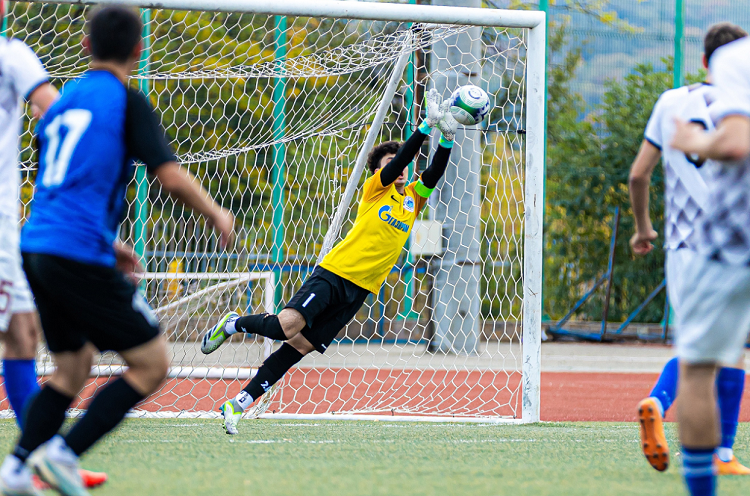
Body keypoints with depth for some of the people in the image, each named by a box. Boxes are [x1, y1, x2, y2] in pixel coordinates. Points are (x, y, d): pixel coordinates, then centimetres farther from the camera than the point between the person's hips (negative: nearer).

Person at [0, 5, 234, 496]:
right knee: (152, 363, 0)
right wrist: (216, 214, 5)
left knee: (73, 367, 20)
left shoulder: (65, 100, 18)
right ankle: (64, 454, -9)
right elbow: (171, 176, -12)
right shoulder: (127, 101, -5)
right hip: (81, 257, -8)